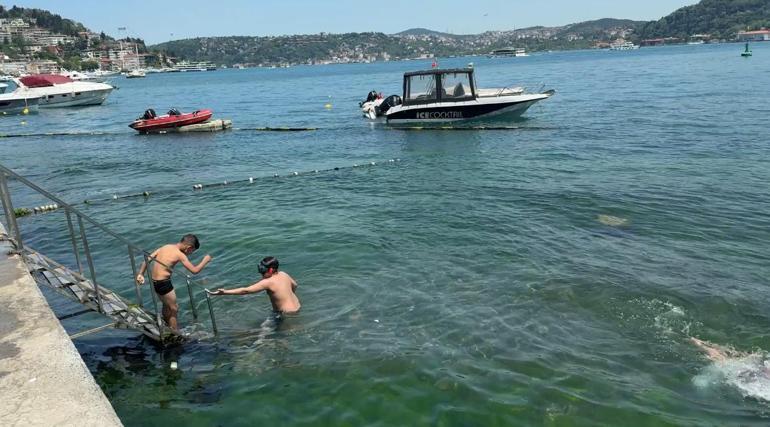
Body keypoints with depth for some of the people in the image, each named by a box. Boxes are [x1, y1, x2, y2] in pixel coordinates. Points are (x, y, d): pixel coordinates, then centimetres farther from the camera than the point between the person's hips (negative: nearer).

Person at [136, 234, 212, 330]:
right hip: (163, 283, -8)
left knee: (167, 304, 27)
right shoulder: (179, 254, -15)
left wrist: (141, 274, 10)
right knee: (174, 309, 7)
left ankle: (167, 328, 43)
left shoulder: (165, 246, 7)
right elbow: (195, 270, -17)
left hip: (153, 280, 8)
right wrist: (205, 260, -3)